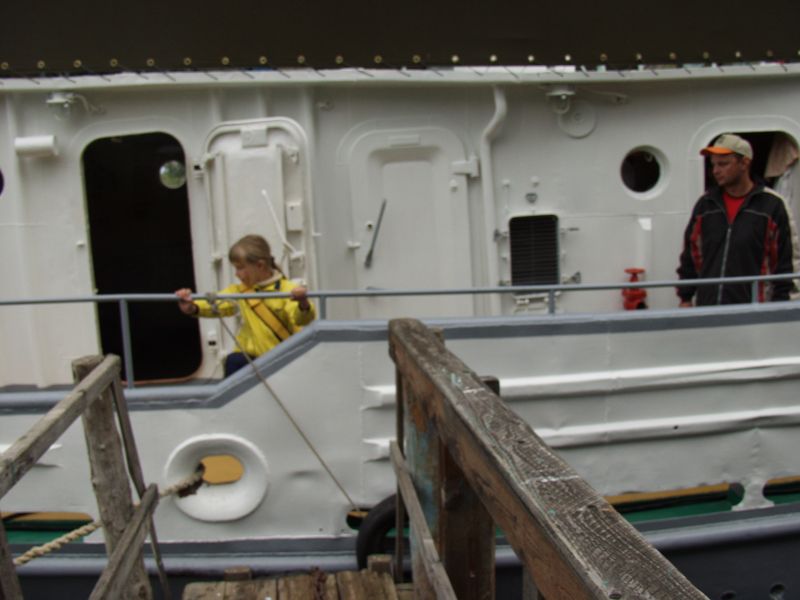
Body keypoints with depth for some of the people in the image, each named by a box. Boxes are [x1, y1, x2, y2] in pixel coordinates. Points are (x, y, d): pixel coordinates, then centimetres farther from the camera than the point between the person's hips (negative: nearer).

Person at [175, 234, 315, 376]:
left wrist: (303, 304, -46)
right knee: (233, 361, -23)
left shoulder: (287, 289, -8)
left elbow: (301, 318, -22)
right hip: (252, 356, 2)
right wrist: (192, 308, -31)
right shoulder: (238, 291, 5)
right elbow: (215, 304, -10)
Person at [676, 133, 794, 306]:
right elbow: (690, 255, 14)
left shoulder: (772, 204, 0)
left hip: (752, 311, -3)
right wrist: (685, 297, 10)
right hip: (707, 309, 3)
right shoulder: (705, 205, 10)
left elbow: (784, 261, 1)